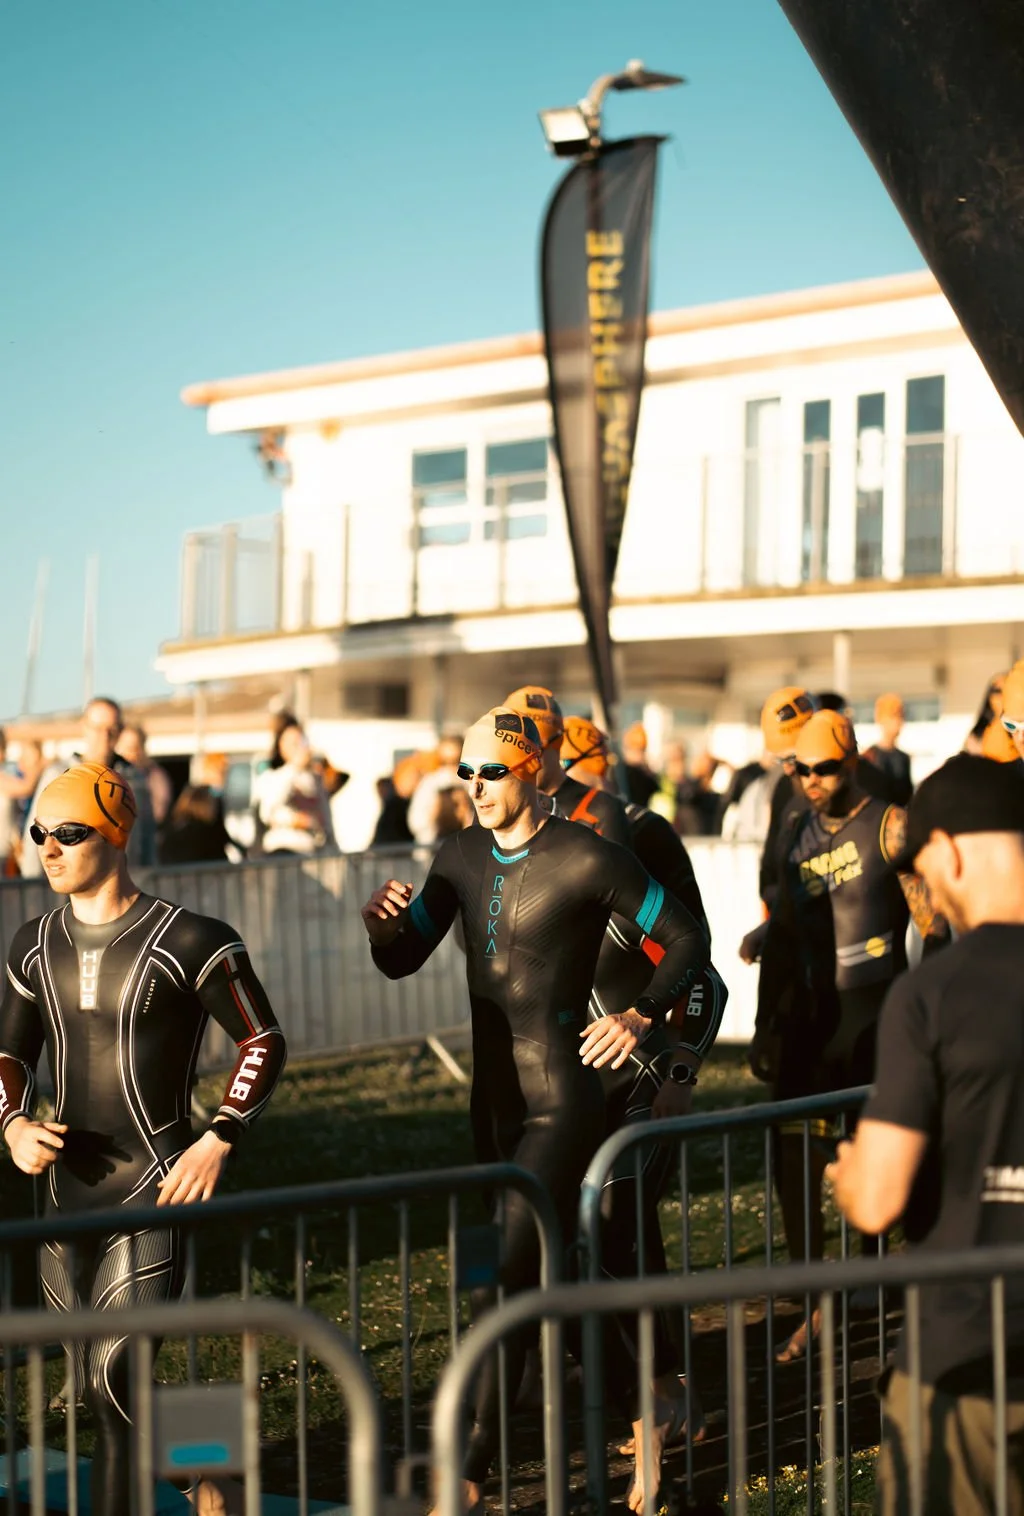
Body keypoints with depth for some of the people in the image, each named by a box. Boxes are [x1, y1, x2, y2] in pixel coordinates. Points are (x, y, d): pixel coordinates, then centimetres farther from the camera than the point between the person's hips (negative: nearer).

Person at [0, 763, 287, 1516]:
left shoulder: (188, 942, -11)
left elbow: (263, 1043, -5)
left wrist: (218, 1141, -15)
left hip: (155, 1185, -6)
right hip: (67, 1188, 6)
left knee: (116, 1378, -14)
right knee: (99, 1388, 12)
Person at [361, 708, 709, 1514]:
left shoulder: (587, 858, -12)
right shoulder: (462, 856, 6)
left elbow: (688, 940, -5)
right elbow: (403, 961, 9)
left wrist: (641, 1017, -16)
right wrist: (383, 924, -12)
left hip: (562, 1104, -7)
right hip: (493, 1104, 7)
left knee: (511, 1282, -11)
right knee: (553, 1274, 16)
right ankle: (646, 1416, 33)